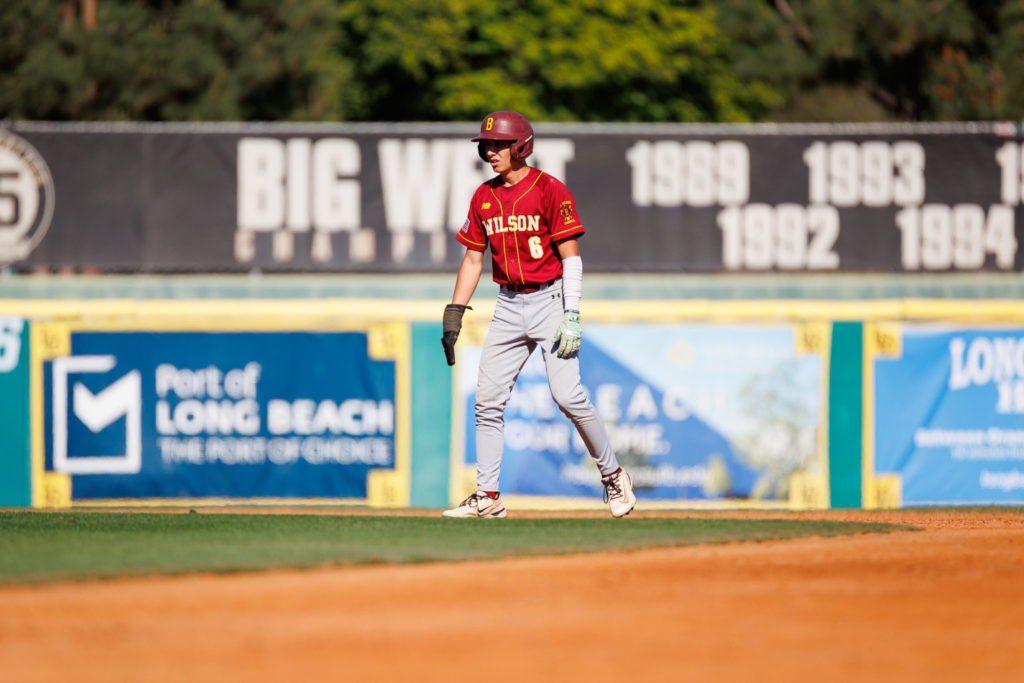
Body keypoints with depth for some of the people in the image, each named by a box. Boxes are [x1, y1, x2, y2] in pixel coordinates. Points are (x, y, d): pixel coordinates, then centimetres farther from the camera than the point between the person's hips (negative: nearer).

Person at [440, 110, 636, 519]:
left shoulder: (550, 191, -9)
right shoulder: (484, 198, 8)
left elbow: (571, 258, -11)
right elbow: (473, 259, 14)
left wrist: (571, 316, -18)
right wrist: (453, 315, 7)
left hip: (549, 300, -6)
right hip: (509, 306, 6)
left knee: (566, 393, -15)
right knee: (488, 399, -1)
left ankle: (612, 474, 4)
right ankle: (487, 497, 4)